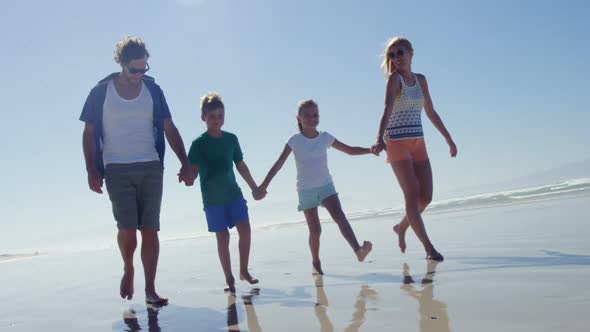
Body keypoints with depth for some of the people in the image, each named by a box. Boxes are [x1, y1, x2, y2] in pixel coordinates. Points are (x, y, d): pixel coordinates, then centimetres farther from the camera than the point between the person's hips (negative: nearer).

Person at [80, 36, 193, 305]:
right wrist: (92, 170, -5)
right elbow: (89, 134, 4)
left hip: (151, 168, 2)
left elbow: (169, 129, 4)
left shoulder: (153, 90, 5)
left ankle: (150, 290, 7)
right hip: (117, 170, -1)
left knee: (150, 230, 0)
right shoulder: (101, 92, 1)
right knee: (127, 228, -11)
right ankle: (128, 269, 21)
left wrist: (185, 163, -5)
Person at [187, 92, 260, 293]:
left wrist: (254, 187, 17)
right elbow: (194, 170, -10)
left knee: (245, 229, -4)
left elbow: (240, 165, 13)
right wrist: (188, 176, -33)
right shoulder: (199, 143, -6)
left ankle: (244, 271, 14)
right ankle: (229, 279, 14)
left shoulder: (231, 139, 5)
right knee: (222, 237, 2)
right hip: (212, 199, -3)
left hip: (234, 194, 3)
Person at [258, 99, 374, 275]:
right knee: (315, 229, 3)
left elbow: (350, 150, 8)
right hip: (306, 190, -1)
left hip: (326, 186, 2)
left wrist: (371, 149, -3)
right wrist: (264, 185, -14)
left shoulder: (325, 138, 0)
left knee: (339, 216, -21)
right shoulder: (295, 140, -7)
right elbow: (278, 164, -9)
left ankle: (358, 249, -33)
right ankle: (316, 263, 22)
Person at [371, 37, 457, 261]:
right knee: (412, 195, -9)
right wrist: (380, 139, -37)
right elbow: (387, 109, -21)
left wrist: (449, 139, 24)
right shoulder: (394, 78, -5)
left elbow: (431, 112, 22)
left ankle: (401, 227, 28)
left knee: (426, 197, 3)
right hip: (397, 142, -6)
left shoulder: (420, 80, 13)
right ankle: (429, 248, -5)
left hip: (418, 143, 6)